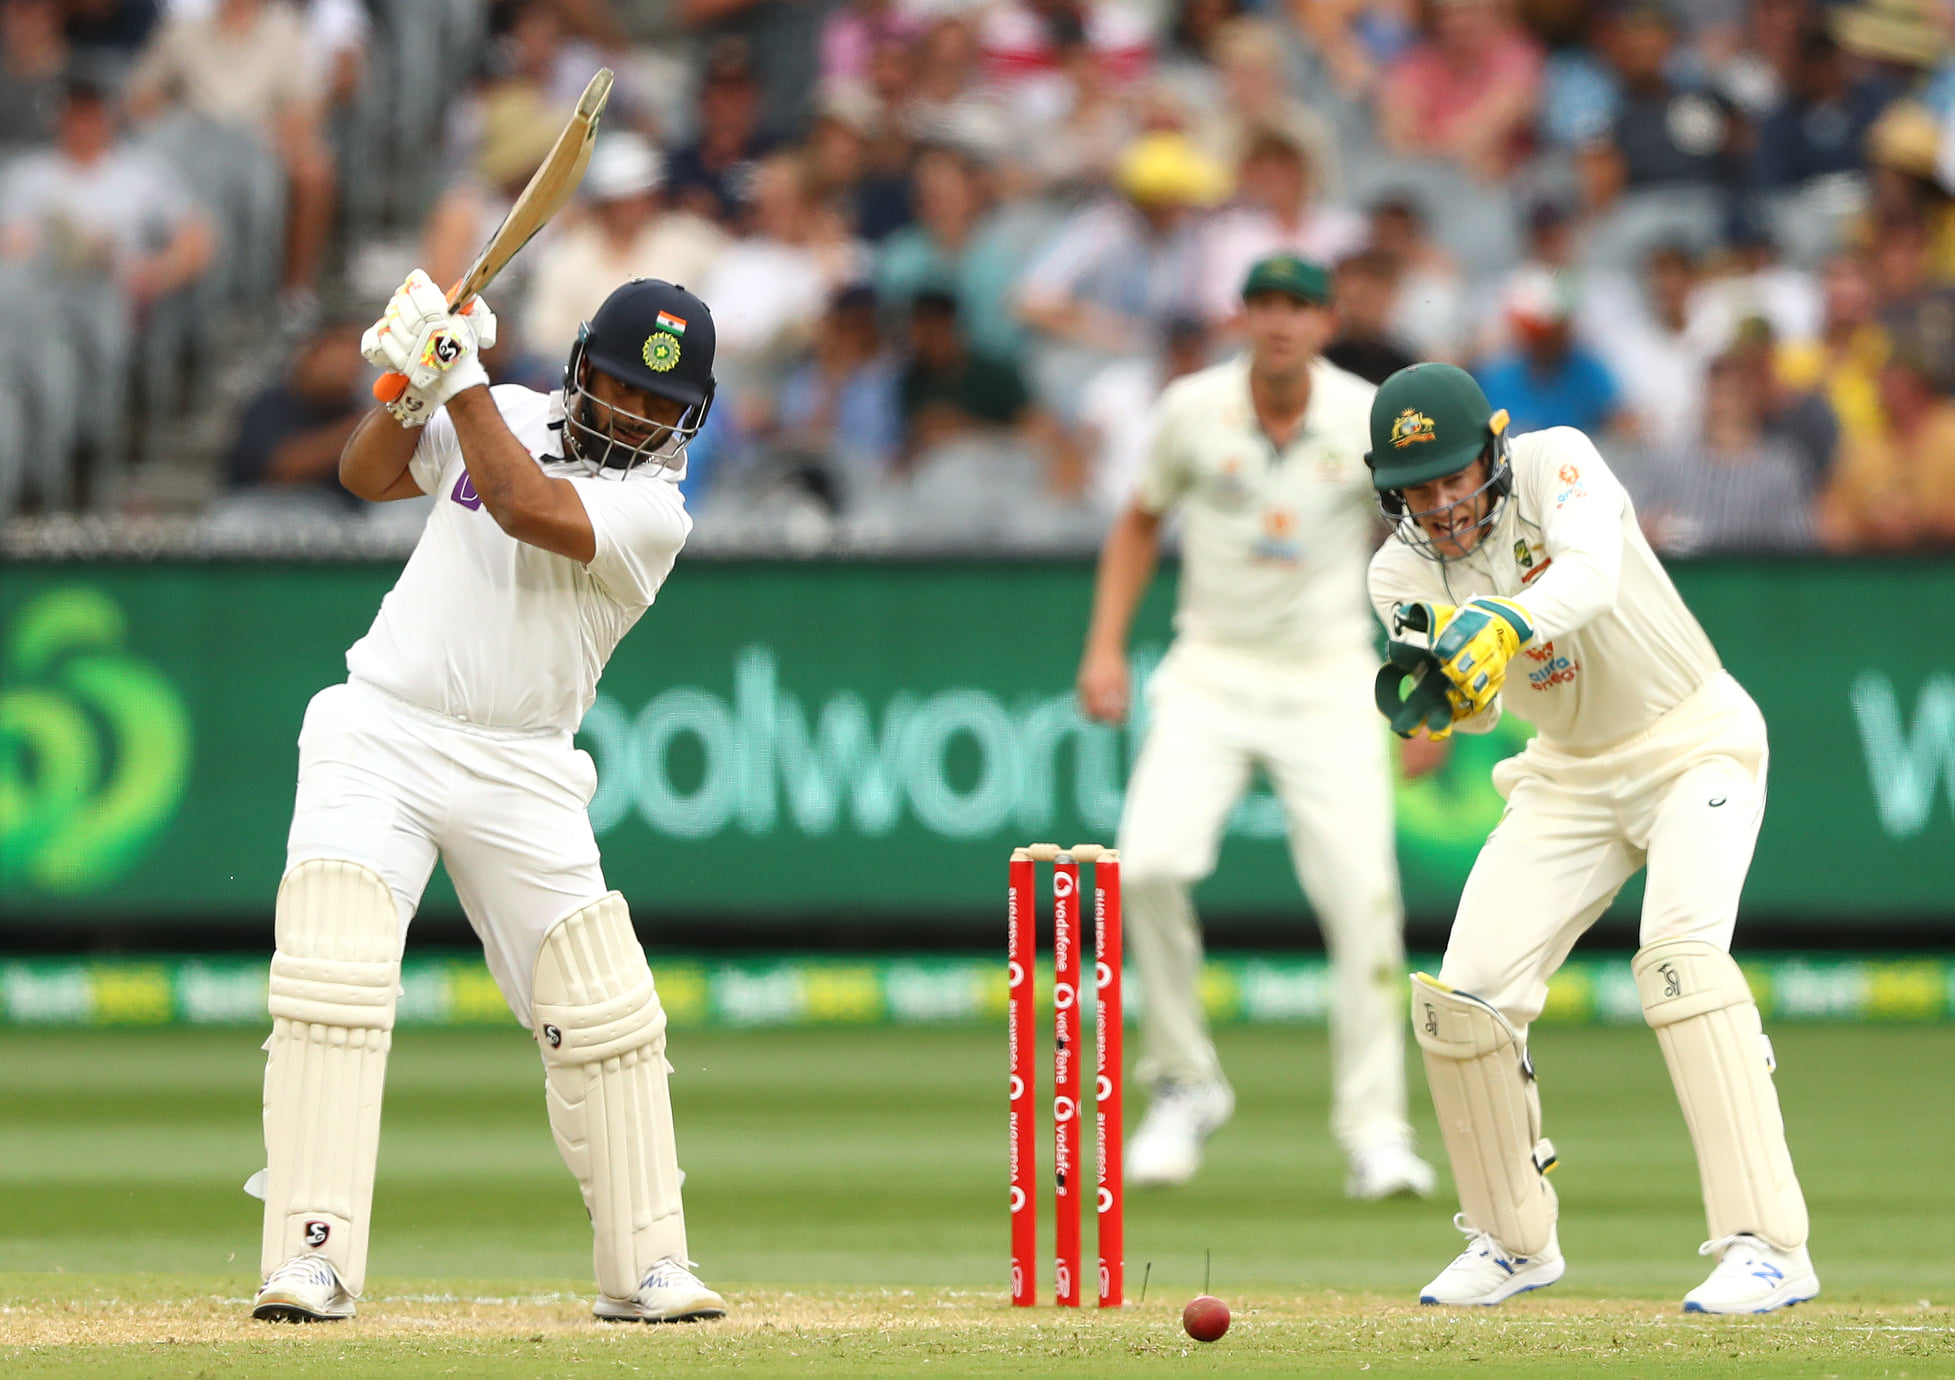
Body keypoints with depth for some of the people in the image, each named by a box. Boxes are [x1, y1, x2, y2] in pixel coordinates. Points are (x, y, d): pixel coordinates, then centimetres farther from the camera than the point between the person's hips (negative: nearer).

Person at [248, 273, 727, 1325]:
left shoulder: (654, 509, -8)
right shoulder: (510, 414, 8)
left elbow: (525, 507, -23)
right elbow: (367, 476, 10)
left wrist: (458, 374, -19)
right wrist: (409, 380, -8)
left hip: (520, 773, -1)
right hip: (380, 735, 1)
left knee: (604, 1011, -2)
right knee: (333, 977, -17)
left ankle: (644, 1266, 13)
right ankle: (313, 1262, -17)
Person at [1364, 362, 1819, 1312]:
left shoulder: (1555, 463, -20)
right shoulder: (1400, 573, -7)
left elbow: (1593, 575, -40)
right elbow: (1477, 707, -21)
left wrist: (1501, 624, -59)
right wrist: (1430, 691, -45)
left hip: (1694, 742, -5)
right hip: (1570, 774, 5)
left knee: (1681, 951, -29)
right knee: (1465, 994, -6)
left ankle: (1768, 1247, -33)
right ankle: (1514, 1241, 17)